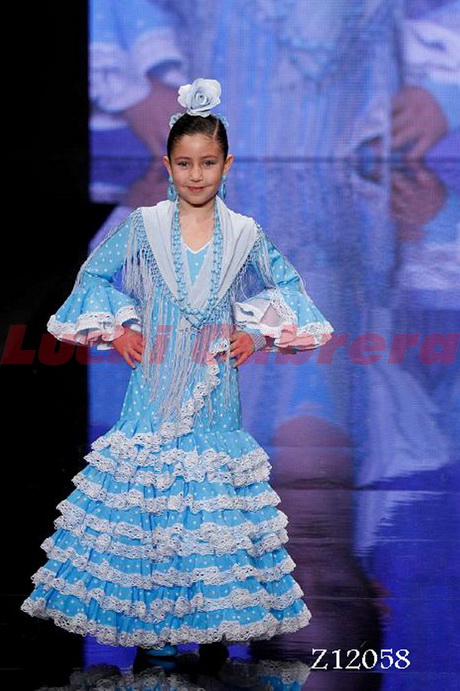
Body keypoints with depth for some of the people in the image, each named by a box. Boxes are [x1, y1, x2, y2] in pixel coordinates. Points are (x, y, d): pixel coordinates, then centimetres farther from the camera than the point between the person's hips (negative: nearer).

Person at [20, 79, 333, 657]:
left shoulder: (245, 235, 2)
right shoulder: (143, 227, 0)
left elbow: (284, 289, 14)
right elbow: (96, 276, 10)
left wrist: (258, 331, 1)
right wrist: (116, 326, -1)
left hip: (213, 386, 1)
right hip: (155, 379, 0)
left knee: (211, 490, 1)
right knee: (147, 476, -1)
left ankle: (208, 609, 10)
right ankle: (153, 617, 6)